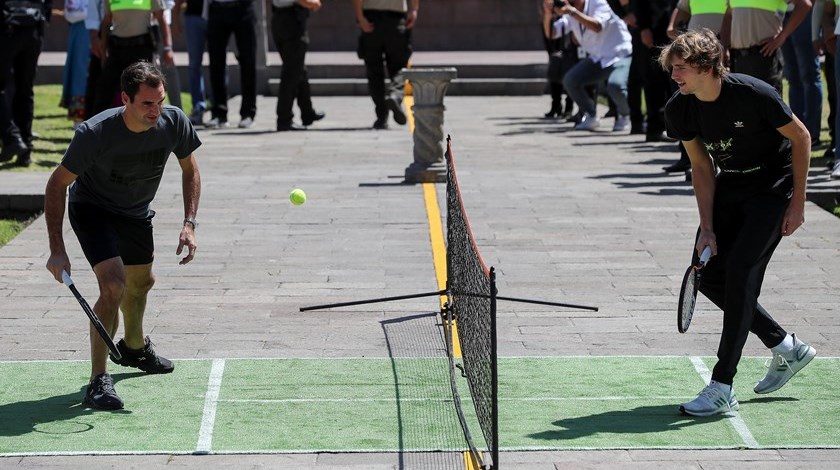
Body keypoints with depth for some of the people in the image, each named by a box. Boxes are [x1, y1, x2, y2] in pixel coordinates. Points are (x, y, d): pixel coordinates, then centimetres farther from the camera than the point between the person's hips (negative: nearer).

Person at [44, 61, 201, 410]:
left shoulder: (174, 122, -23)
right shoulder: (95, 133, -35)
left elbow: (189, 170, -3)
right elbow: (57, 184, -23)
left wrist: (189, 224, -15)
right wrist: (57, 250, -29)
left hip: (137, 212, 6)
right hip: (91, 208, -5)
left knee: (141, 282, 24)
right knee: (114, 285, -25)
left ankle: (134, 347, 54)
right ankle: (98, 381, -20)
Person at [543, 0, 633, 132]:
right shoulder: (570, 15, 2)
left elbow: (597, 26, -37)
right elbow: (550, 32, -2)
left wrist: (572, 11, -42)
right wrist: (548, 12, -20)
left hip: (621, 55, -7)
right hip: (598, 59, 7)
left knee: (615, 85, -33)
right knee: (570, 80, -11)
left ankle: (624, 116, 0)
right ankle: (591, 116, 9)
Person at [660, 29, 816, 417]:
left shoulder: (754, 94, -27)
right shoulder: (679, 110, -11)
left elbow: (801, 138, -14)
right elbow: (703, 168, -1)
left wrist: (797, 203, -13)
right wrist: (707, 229, -8)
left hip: (772, 189, -6)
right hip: (729, 190, 7)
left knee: (740, 273, -18)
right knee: (708, 276, 0)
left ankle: (722, 388, -15)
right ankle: (787, 348, 21)